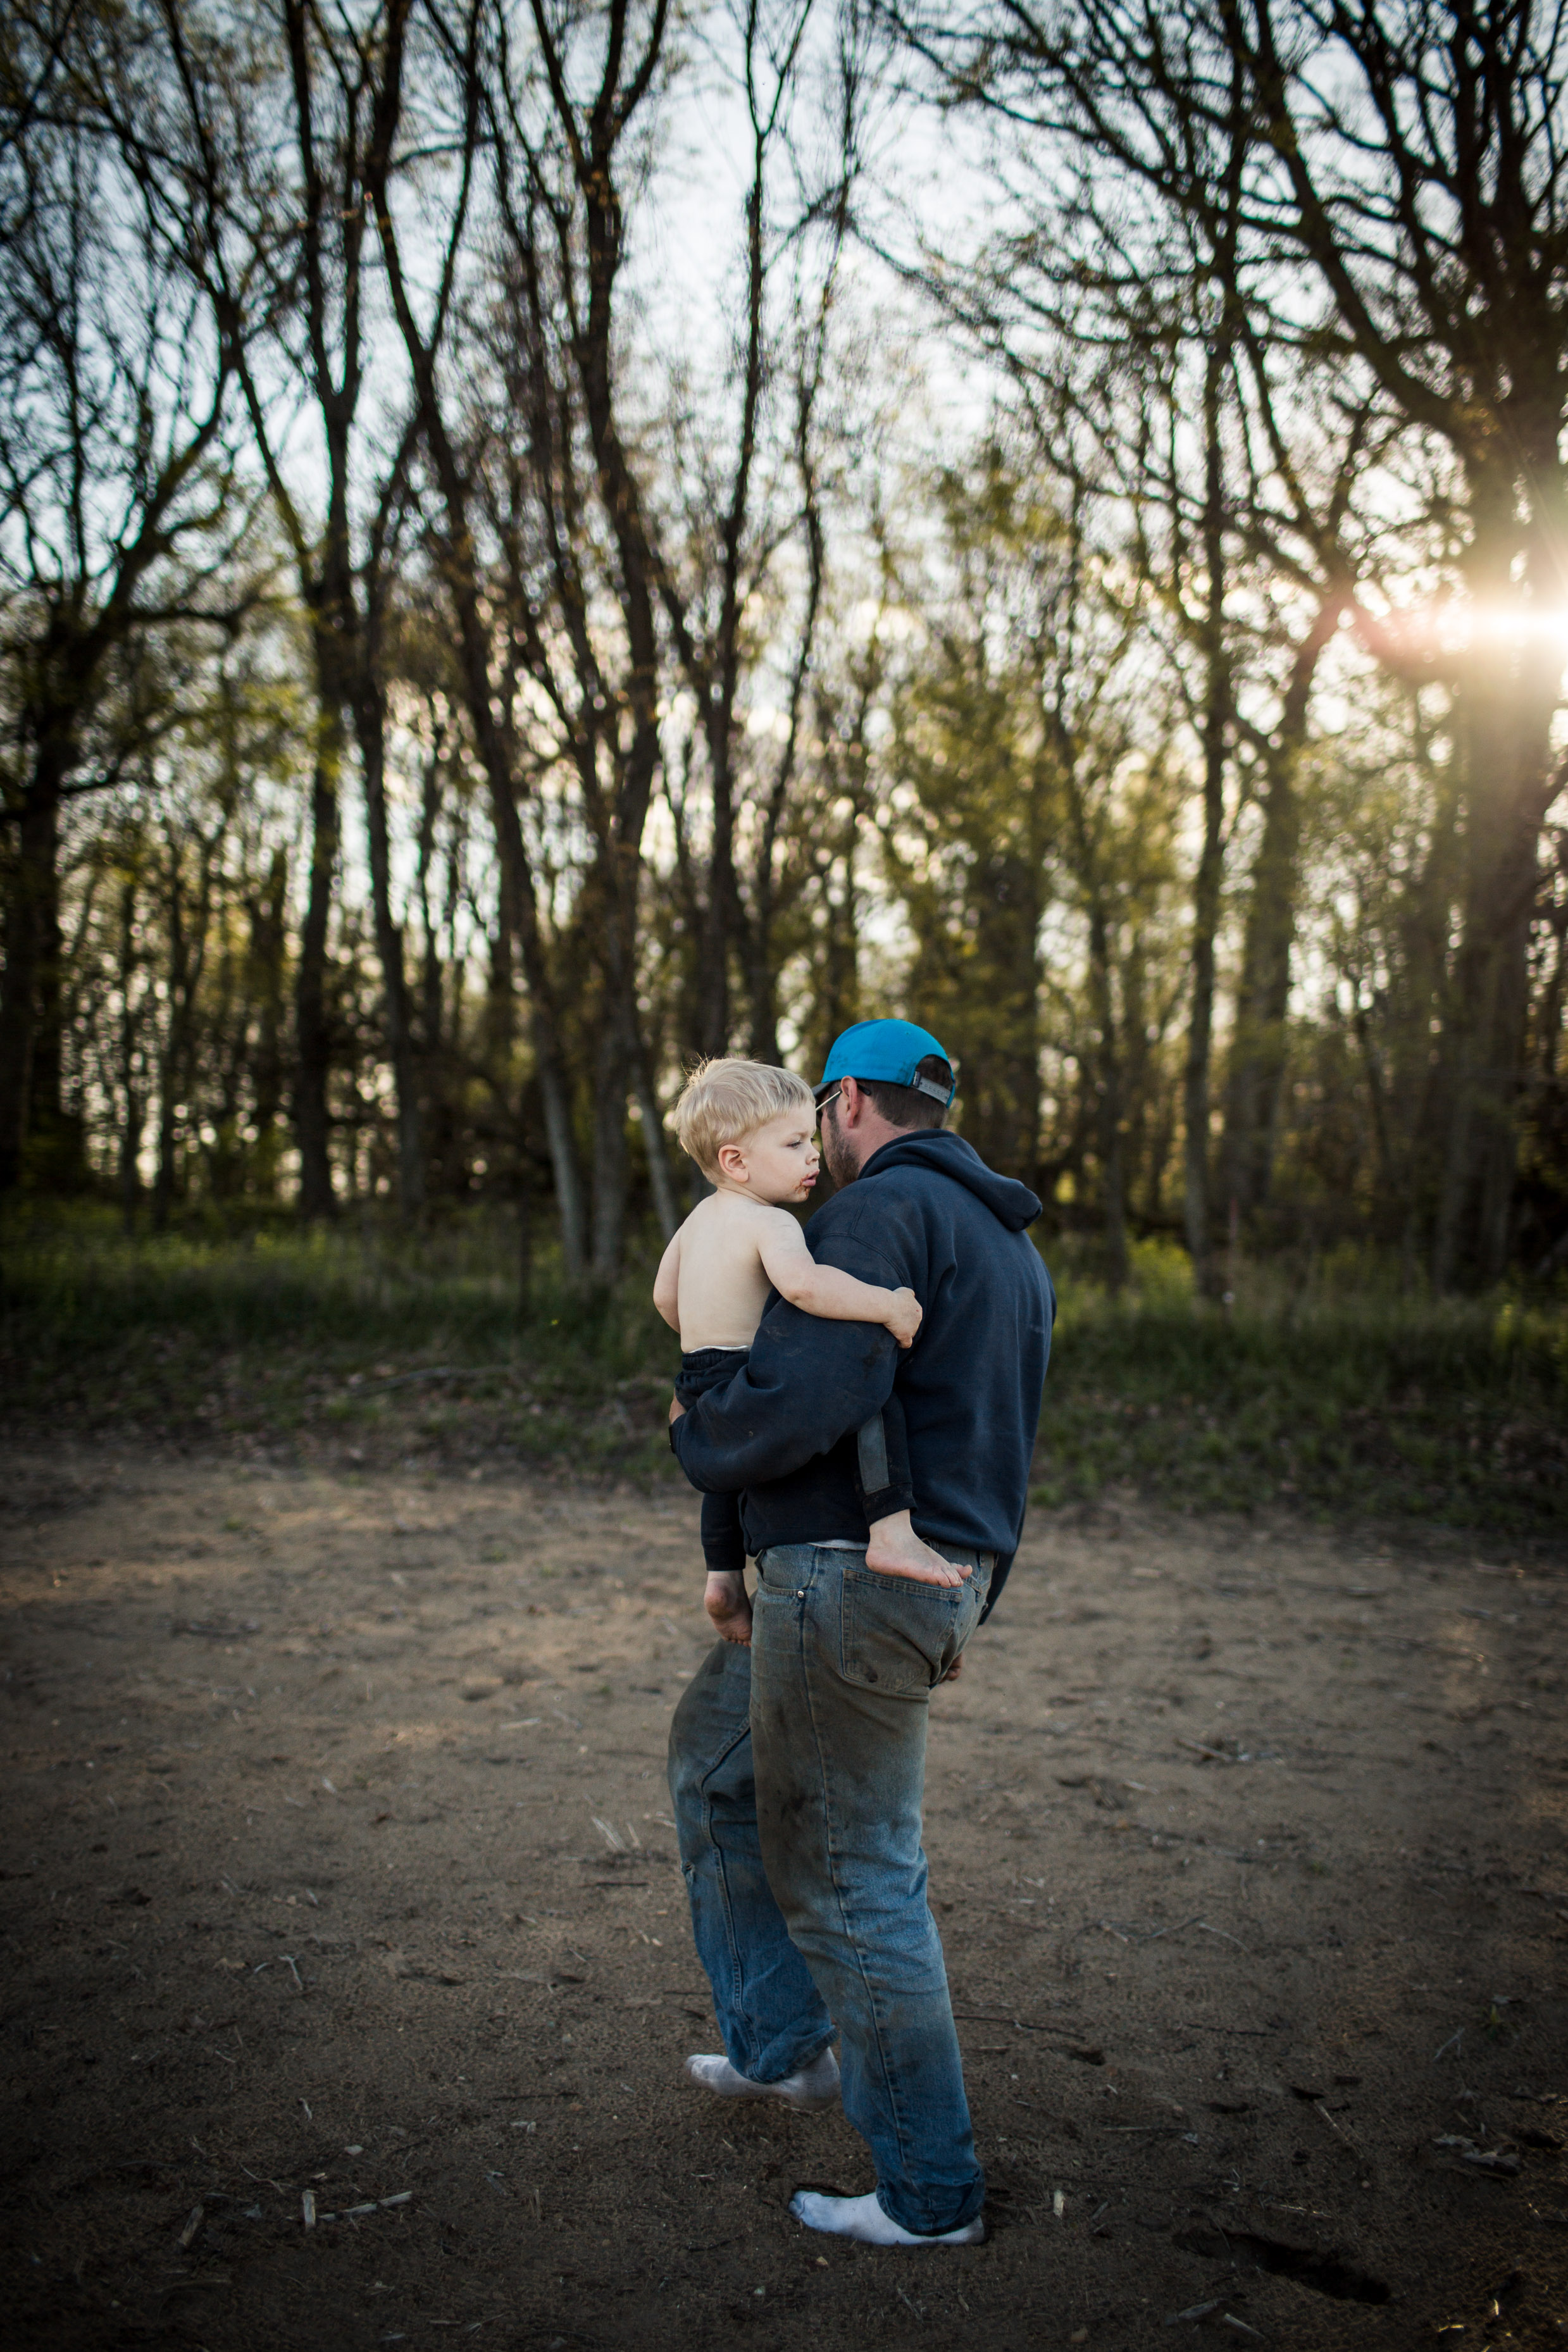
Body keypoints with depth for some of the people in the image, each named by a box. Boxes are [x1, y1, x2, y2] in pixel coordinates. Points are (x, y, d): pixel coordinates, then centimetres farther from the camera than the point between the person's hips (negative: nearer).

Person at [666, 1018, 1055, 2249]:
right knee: (716, 1755, 25)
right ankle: (780, 2043, 32)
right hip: (939, 1579, 10)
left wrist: (697, 1436, -7)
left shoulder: (881, 1210, -15)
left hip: (856, 1580, -10)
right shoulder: (1013, 1247, 16)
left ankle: (932, 2191, 16)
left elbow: (808, 1396, -27)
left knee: (852, 1882, 2)